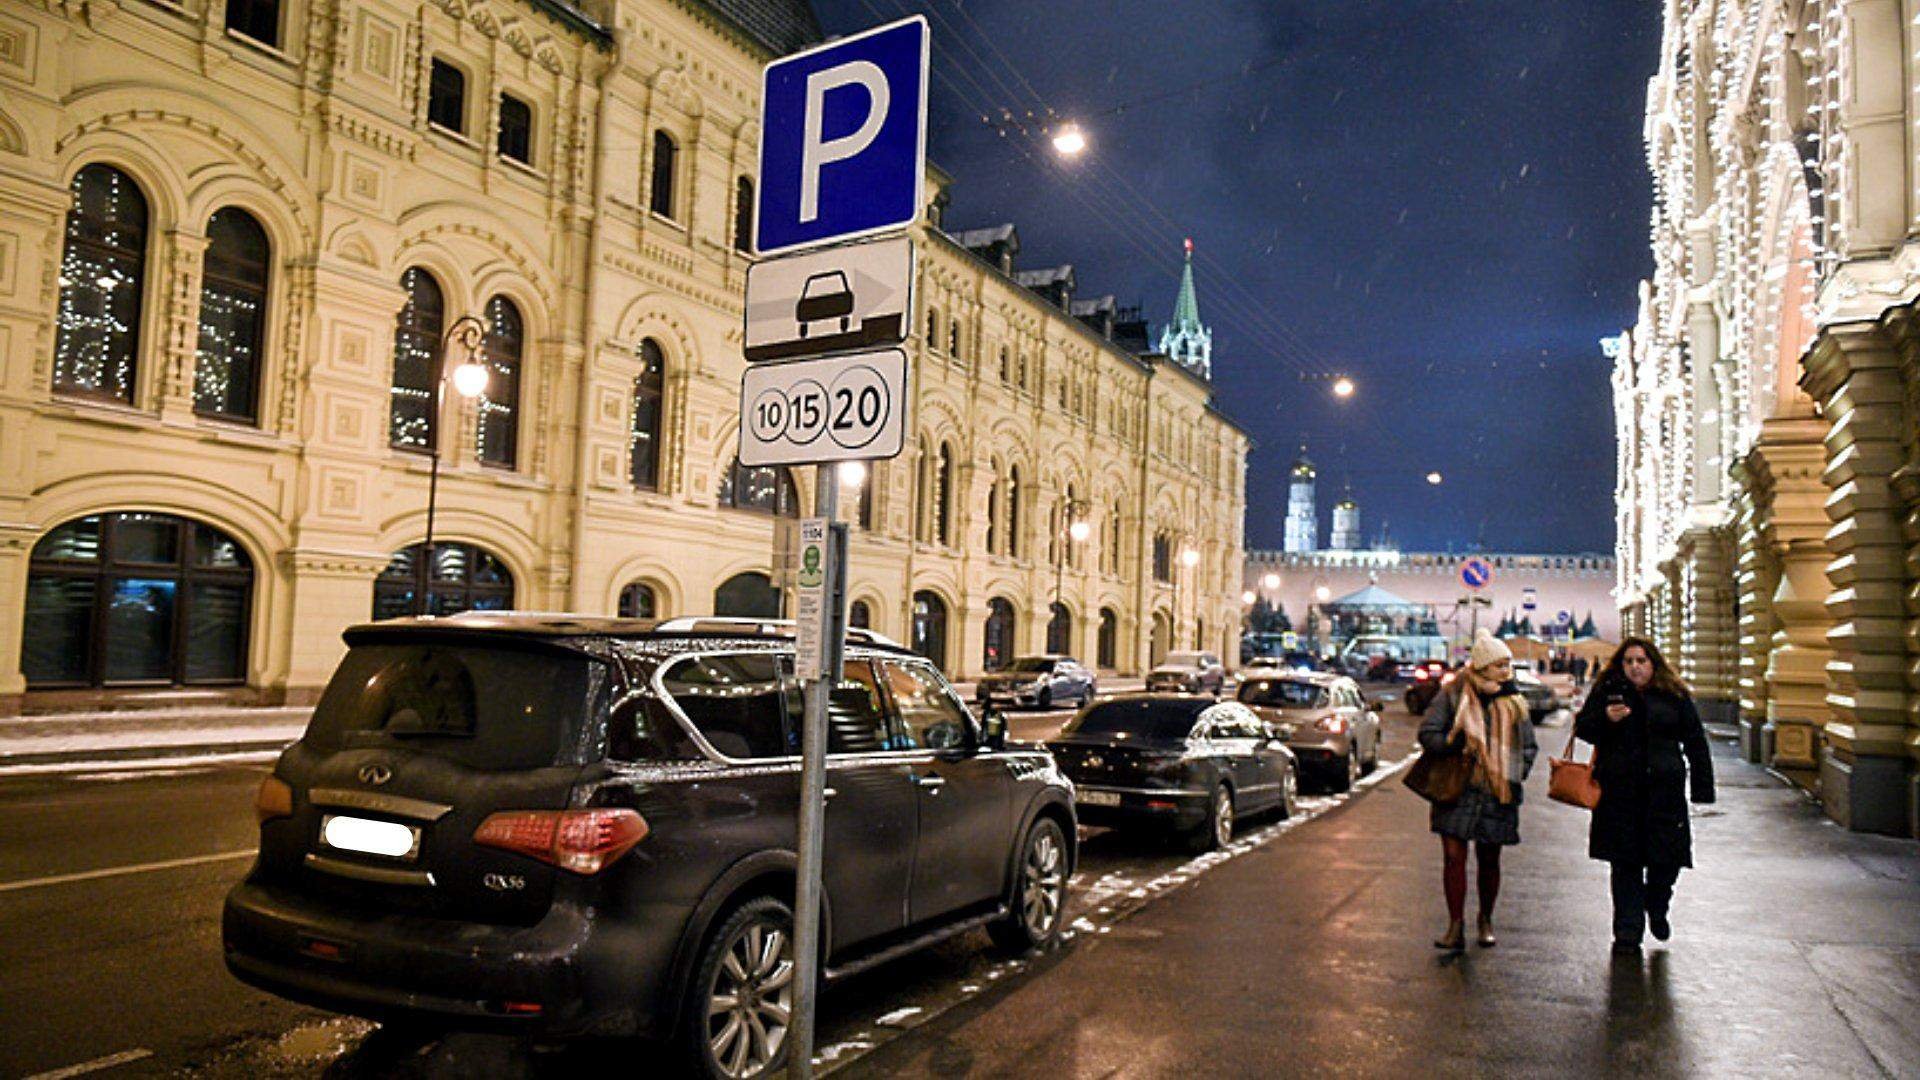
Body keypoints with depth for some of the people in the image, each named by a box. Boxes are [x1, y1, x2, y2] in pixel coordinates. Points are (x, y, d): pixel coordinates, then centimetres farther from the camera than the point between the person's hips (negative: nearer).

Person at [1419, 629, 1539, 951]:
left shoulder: (1514, 701, 11)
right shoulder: (1452, 695, -1)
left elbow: (1529, 746, 19)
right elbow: (1427, 734, -4)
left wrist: (1516, 776, 4)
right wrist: (1457, 745, -21)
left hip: (1498, 793, 3)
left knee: (1489, 860, 10)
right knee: (1453, 856, -8)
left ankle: (1486, 920, 30)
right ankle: (1456, 927, -2)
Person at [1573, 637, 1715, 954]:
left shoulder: (1675, 696, 5)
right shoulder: (1607, 691, 5)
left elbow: (1695, 743, 8)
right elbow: (1582, 728, 7)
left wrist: (1702, 788, 4)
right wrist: (1606, 719, -14)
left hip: (1664, 791, 0)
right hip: (1619, 792, 0)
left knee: (1667, 859, 0)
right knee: (1625, 865, 4)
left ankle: (1657, 908, 33)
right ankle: (1628, 932, 14)